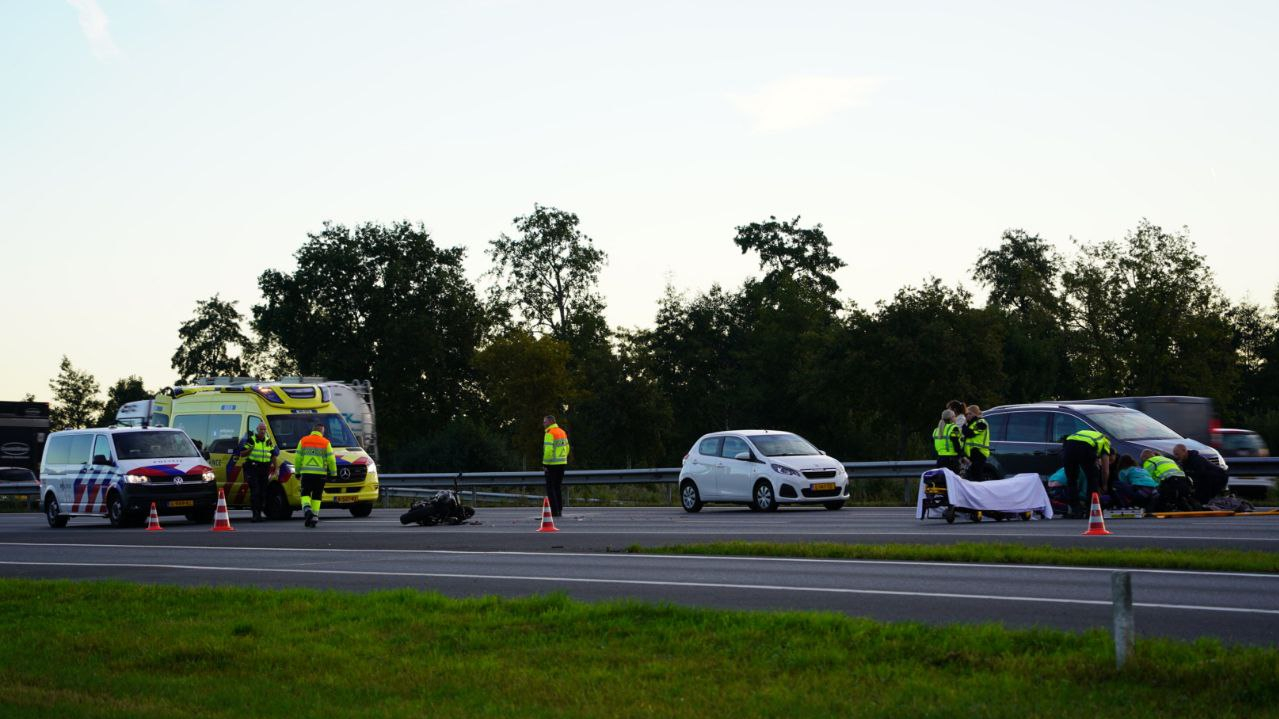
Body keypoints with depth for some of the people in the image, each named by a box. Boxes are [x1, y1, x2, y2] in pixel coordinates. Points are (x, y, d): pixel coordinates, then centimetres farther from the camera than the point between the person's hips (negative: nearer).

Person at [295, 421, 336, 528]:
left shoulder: (303, 441, 5)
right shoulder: (325, 443, 0)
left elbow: (298, 458, 5)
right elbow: (331, 460, -2)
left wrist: (297, 473, 13)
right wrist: (333, 474, 7)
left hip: (306, 473, 0)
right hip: (320, 474, 0)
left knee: (305, 494, 7)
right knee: (317, 496, 9)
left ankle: (307, 509, -20)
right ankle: (314, 517, 5)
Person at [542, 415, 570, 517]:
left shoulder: (550, 433, -13)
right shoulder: (562, 432, 14)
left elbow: (548, 450, -20)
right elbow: (567, 448, 16)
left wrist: (544, 464, -16)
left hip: (552, 465, -8)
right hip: (562, 463, 8)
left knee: (550, 488, -3)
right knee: (558, 487, 15)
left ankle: (555, 511, -8)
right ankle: (559, 510, 14)